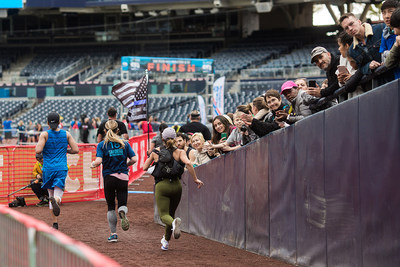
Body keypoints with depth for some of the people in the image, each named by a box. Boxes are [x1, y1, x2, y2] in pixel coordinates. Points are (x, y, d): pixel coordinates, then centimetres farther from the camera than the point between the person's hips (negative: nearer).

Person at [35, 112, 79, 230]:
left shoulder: (44, 134, -4)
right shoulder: (66, 134, 4)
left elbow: (38, 150, -15)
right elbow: (76, 150, 2)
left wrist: (37, 146, 8)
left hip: (48, 168, 0)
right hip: (61, 169, 0)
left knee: (51, 194, 15)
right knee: (58, 196, -4)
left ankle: (55, 223, 12)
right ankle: (55, 201, -44)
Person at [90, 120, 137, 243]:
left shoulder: (102, 145, -3)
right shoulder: (124, 143, 3)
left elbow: (98, 161, -15)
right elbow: (134, 159, -2)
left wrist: (93, 164, 7)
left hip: (109, 177, -1)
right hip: (123, 177, 1)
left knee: (111, 206, 11)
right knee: (122, 203, 7)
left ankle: (113, 234, 10)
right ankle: (122, 213, -30)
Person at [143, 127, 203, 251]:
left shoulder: (156, 152, 4)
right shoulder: (179, 152, 1)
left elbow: (145, 167, 9)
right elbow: (188, 163, -16)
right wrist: (195, 179, -10)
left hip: (162, 185, -2)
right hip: (176, 185, 2)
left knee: (164, 214, -6)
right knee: (171, 212, 20)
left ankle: (174, 222, -42)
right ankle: (166, 241, 27)